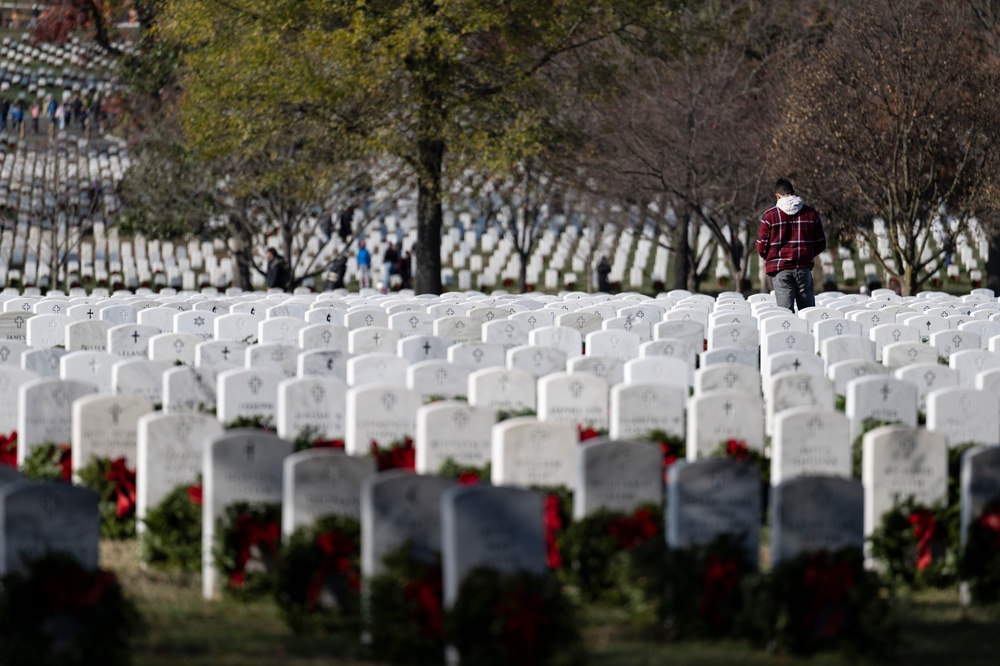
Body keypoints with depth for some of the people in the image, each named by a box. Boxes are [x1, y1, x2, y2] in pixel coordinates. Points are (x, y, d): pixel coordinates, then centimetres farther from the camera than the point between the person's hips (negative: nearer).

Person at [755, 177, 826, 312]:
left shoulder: (770, 215, -5)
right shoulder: (811, 213, 3)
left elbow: (761, 247, -3)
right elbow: (820, 245, 8)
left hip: (781, 270, -2)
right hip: (804, 268, 2)